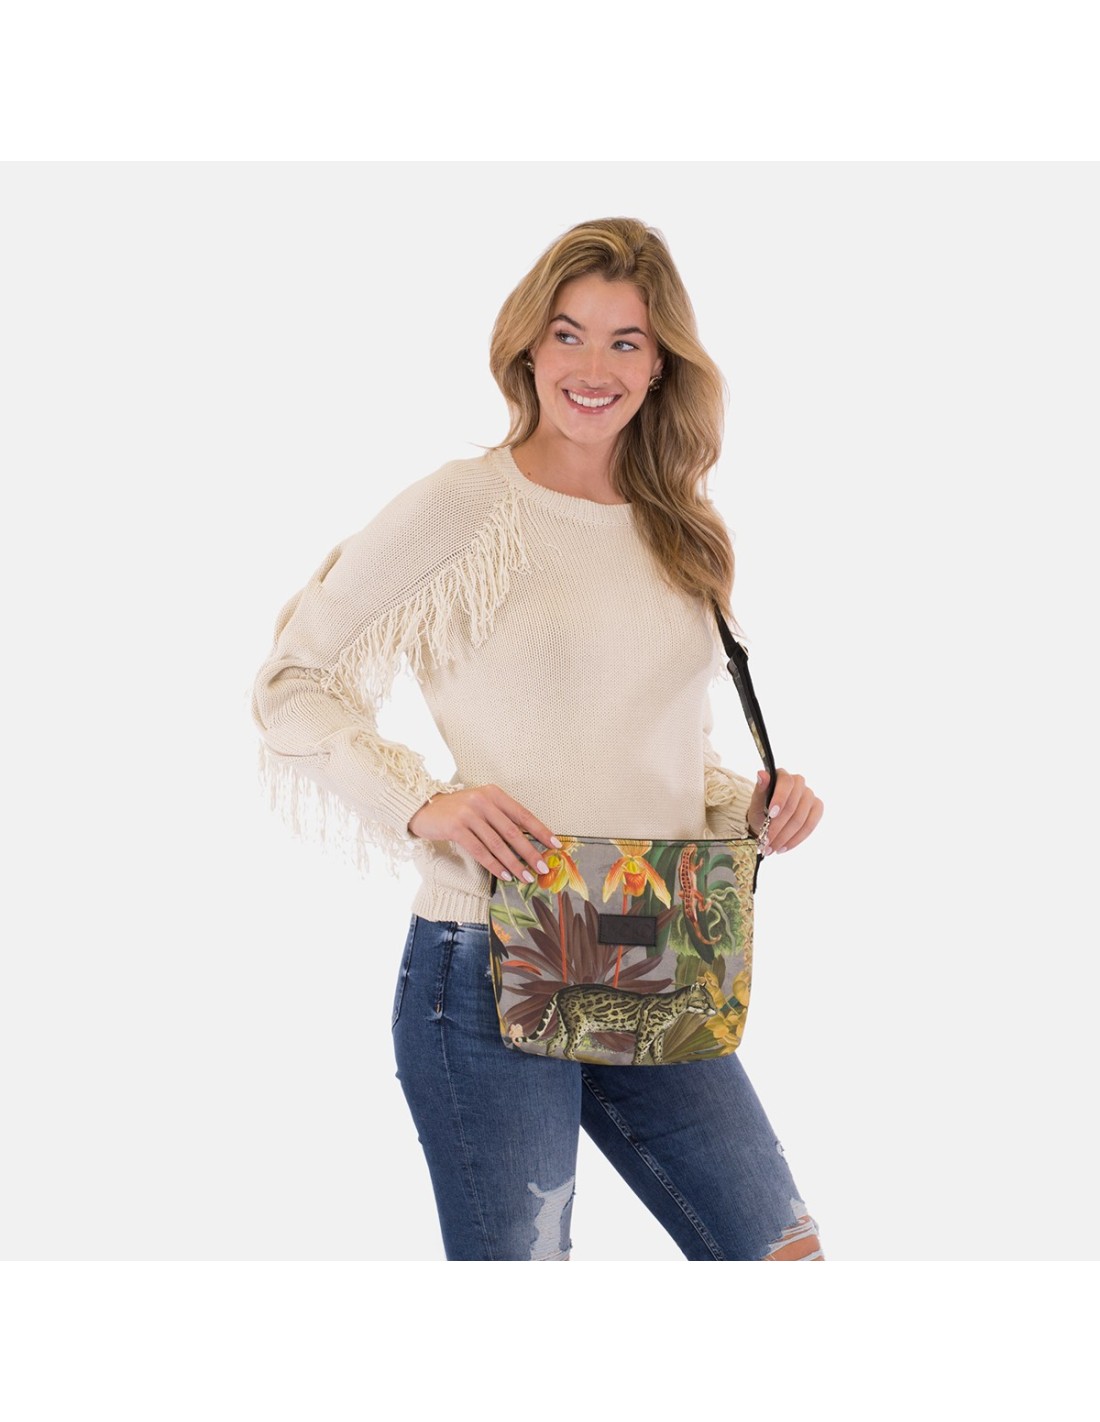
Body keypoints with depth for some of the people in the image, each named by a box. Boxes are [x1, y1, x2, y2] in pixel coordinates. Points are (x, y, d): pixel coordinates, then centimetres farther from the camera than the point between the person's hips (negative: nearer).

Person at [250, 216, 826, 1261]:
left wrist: (751, 804, 2)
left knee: (782, 1253, 4)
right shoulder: (465, 506, -6)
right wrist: (423, 803, -19)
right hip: (490, 972, -6)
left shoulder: (680, 536, 13)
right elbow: (295, 685, -6)